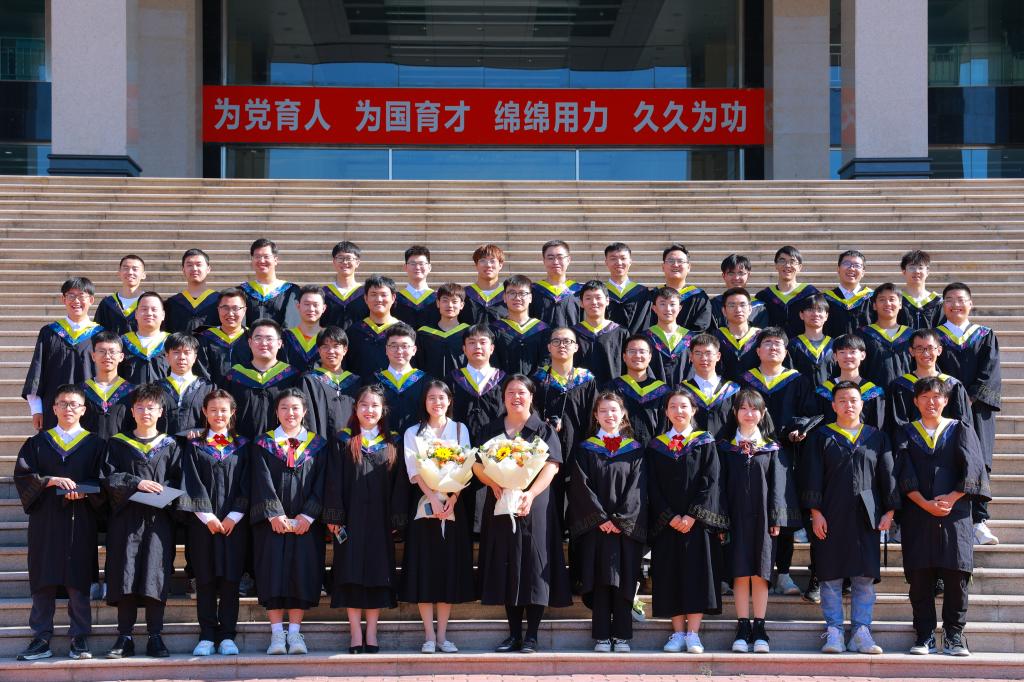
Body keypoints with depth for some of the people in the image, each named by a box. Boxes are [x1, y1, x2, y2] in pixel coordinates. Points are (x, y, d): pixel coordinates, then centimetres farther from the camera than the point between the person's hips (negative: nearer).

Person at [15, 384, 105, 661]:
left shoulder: (95, 445, 10)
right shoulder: (38, 443, 12)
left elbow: (103, 482, 2)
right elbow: (22, 476, 1)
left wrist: (83, 492, -16)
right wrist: (51, 480, -13)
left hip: (80, 521, -1)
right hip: (45, 521, 1)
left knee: (78, 581, -2)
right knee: (43, 581, 1)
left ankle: (79, 638, 3)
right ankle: (41, 638, 5)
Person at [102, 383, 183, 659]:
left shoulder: (170, 446, 14)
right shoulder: (117, 444, 12)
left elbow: (177, 481, 6)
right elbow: (109, 477, 0)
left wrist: (164, 493, -15)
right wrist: (136, 483, -15)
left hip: (158, 520, 0)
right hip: (125, 519, 0)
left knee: (155, 574, -6)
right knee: (125, 574, -4)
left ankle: (155, 637, -3)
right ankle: (125, 638, -2)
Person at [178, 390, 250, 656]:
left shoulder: (242, 446, 9)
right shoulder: (194, 446, 7)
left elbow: (246, 484, 3)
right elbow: (192, 484, -1)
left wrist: (234, 516, -8)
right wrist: (207, 516, -11)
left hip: (234, 522, 0)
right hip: (203, 522, 0)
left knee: (230, 578, -1)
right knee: (205, 579, 1)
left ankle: (227, 636, 4)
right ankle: (207, 636, 5)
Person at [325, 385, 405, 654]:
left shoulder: (392, 443, 9)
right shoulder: (343, 440, 5)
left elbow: (399, 483, 6)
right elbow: (334, 479, 0)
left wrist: (396, 519, -2)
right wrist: (333, 516, -8)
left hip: (380, 519, 1)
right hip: (351, 518, -1)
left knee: (378, 573, 2)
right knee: (352, 574, -2)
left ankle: (371, 634, 7)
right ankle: (355, 634, 2)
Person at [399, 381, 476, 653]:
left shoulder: (460, 430, 11)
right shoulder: (413, 433, 8)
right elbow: (414, 471, -3)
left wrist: (452, 499, -13)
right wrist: (433, 498, -18)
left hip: (454, 505, 1)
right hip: (424, 504, -1)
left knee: (451, 567, 0)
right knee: (424, 568, -4)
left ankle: (442, 635, 4)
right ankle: (429, 635, 0)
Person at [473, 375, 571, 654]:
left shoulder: (544, 430, 4)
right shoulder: (491, 430, 13)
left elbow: (551, 466, -7)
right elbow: (477, 464, 4)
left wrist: (531, 493, -22)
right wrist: (494, 484, -17)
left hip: (534, 507, -3)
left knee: (534, 568, -5)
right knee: (507, 568, 4)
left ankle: (532, 635, -2)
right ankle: (514, 633, 10)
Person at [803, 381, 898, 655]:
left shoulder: (877, 437, 12)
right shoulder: (821, 437, 7)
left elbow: (887, 475, 9)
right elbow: (813, 477, 1)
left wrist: (890, 510, 0)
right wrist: (815, 512, -8)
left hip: (866, 516, 1)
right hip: (831, 517, -1)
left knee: (865, 576, 0)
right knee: (831, 575, -2)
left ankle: (861, 632, 4)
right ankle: (834, 633, 2)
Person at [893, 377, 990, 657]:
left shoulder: (960, 431, 11)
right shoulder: (906, 434, 12)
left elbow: (971, 468, 0)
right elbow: (904, 475, 0)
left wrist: (951, 498, -13)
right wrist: (925, 504, -13)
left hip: (955, 512, 0)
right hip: (917, 515, 0)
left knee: (956, 575, -5)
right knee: (919, 576, -2)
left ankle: (954, 635, 1)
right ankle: (925, 636, 3)